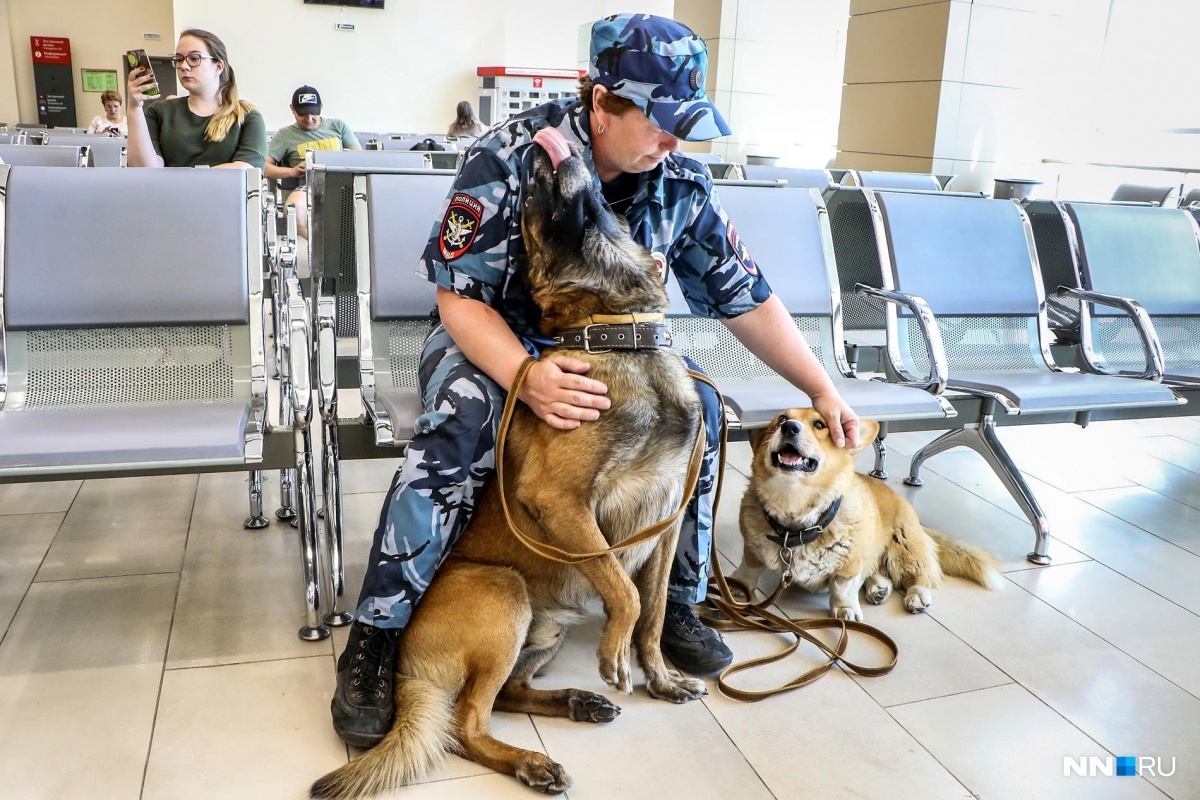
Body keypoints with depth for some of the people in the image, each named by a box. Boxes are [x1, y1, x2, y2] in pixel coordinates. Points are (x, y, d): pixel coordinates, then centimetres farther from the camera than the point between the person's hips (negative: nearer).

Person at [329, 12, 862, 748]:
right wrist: (527, 375, -41)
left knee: (697, 405, -21)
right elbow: (460, 297, -22)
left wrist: (823, 390, -5)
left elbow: (746, 296, -3)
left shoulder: (682, 182, -10)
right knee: (465, 420, -35)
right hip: (493, 339, -4)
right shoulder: (511, 157, -22)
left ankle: (674, 599, 0)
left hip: (607, 345, 4)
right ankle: (376, 639, -22)